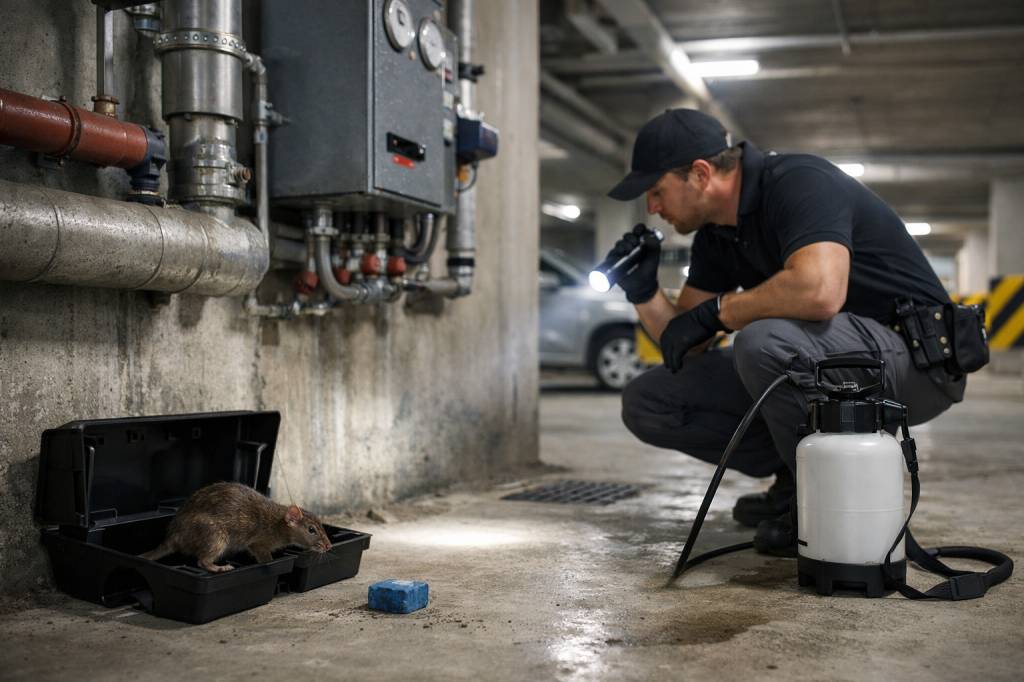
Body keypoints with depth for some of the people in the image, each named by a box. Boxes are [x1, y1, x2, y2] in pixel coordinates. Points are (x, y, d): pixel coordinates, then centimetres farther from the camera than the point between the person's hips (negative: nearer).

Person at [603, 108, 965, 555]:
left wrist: (715, 311, -25)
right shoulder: (716, 234, 5)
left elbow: (819, 290, -40)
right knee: (648, 402, -2)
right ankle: (792, 480, 7)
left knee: (765, 342, -38)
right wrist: (644, 292, -10)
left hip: (917, 356, -8)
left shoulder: (799, 183, -20)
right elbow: (684, 346, 8)